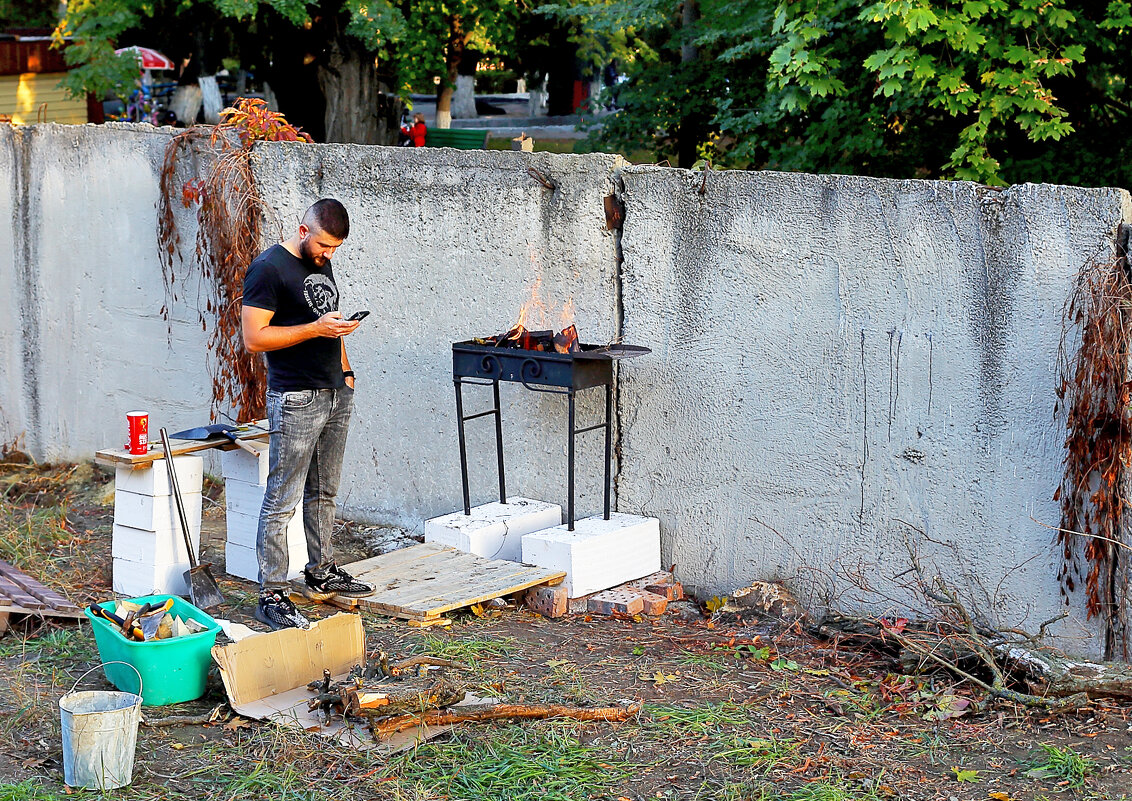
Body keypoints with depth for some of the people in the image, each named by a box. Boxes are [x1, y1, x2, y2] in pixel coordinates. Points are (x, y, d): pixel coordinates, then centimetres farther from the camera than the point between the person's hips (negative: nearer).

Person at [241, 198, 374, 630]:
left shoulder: (321, 263, 14)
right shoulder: (269, 268, -12)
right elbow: (254, 338, -17)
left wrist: (345, 371, 18)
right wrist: (316, 328, -21)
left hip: (336, 394, 9)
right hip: (296, 399, -8)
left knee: (324, 493, 17)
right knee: (282, 500, -6)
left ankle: (321, 573, 28)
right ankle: (271, 596, -3)